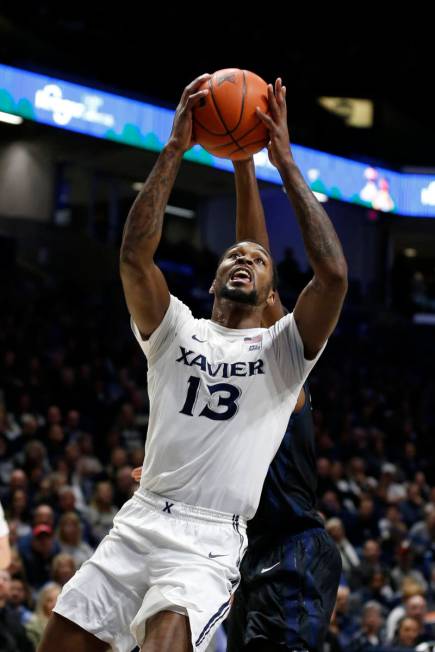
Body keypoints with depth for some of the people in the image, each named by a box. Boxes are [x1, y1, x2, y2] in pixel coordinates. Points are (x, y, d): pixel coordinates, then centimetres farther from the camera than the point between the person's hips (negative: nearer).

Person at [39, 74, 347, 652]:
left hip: (211, 544, -3)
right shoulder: (176, 330, 15)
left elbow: (333, 275, -9)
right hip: (140, 522, 3)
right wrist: (175, 148, -5)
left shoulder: (283, 348, 9)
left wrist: (286, 162, -7)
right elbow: (135, 254, -2)